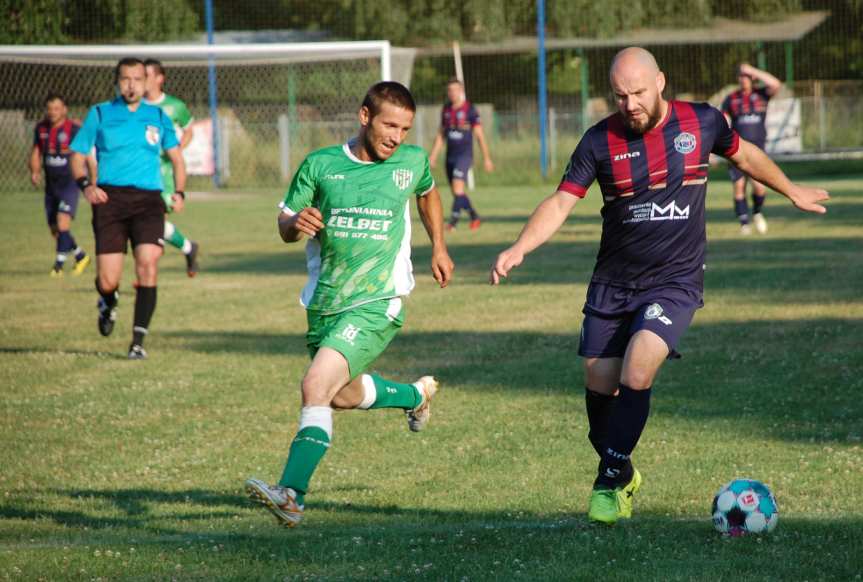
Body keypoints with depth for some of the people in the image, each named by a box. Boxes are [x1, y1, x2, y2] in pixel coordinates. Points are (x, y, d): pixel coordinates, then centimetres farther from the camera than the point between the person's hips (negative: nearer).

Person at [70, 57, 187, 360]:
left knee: (148, 262, -20)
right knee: (107, 281, -7)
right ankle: (109, 303, 33)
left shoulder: (158, 117, 14)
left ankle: (138, 341, -13)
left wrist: (180, 192, 7)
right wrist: (86, 185, -9)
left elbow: (176, 155, 23)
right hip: (110, 199, -1)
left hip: (148, 199, 1)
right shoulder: (99, 114, 9)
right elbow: (77, 155, 10)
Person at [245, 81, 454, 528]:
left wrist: (438, 247, 26)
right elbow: (284, 225, 4)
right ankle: (416, 394, 54)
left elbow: (428, 193, 24)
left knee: (316, 386, -23)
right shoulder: (321, 164, -1)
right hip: (322, 304, 4)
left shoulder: (412, 161, 0)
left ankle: (292, 495, -26)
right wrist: (296, 224, -18)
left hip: (376, 304, -4)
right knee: (344, 395, 23)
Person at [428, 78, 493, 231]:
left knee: (457, 186, -19)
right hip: (450, 155, 6)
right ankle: (474, 216, 27)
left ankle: (454, 220, -19)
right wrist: (432, 156, 12)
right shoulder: (446, 110, 10)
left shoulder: (470, 110, -7)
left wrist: (486, 158, -2)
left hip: (464, 155, -6)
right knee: (456, 191, 10)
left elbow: (479, 135, -4)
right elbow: (440, 135, 17)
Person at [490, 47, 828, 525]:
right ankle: (621, 474, 31)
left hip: (675, 282, -2)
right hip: (612, 284, 2)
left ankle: (610, 482, -6)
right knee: (600, 388, 5)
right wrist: (519, 248, -24)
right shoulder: (601, 141, -6)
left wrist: (792, 192, 31)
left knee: (635, 376, -20)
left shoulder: (702, 123, -4)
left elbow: (745, 155, 17)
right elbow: (561, 202, -8)